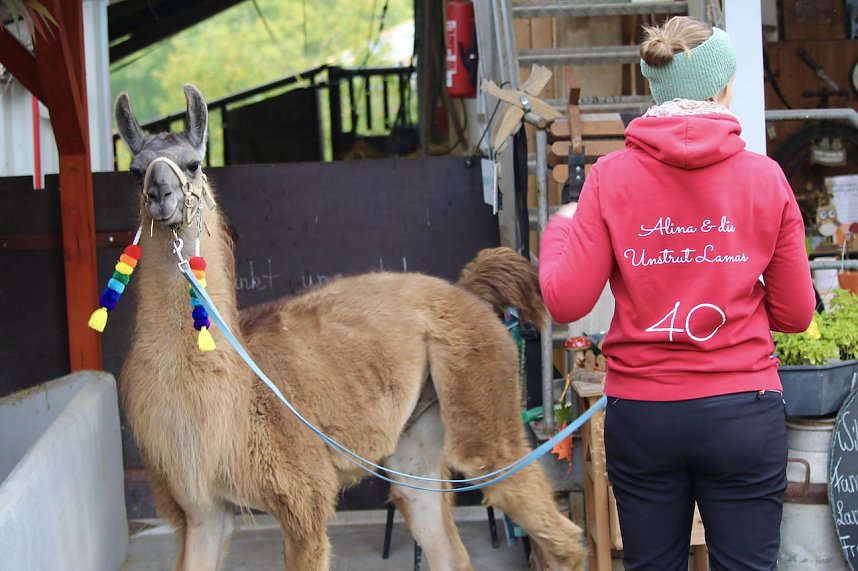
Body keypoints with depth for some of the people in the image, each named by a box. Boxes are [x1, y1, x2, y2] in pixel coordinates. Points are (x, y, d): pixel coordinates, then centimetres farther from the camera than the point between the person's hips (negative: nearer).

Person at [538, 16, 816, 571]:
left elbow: (566, 301, -6)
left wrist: (560, 228, 12)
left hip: (641, 414, 1)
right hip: (742, 414, -1)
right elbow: (794, 315, 1)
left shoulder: (611, 176, -4)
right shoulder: (765, 177, -4)